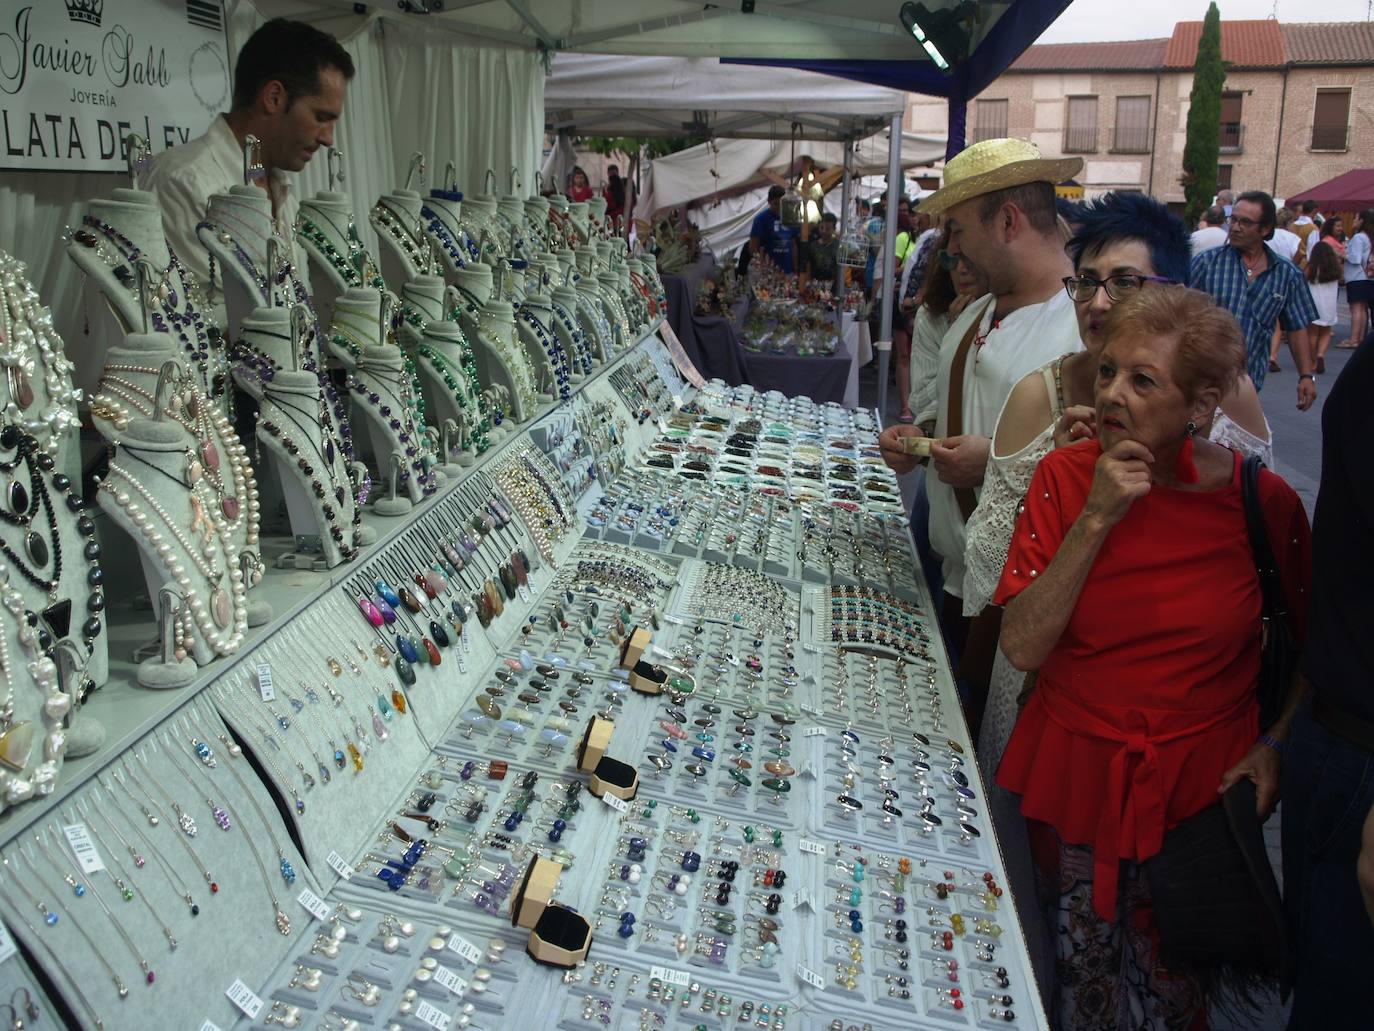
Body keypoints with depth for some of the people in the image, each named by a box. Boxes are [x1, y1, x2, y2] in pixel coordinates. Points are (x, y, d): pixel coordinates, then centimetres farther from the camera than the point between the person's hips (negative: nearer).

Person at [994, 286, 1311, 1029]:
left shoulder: (1262, 501, -11)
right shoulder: (1065, 478, -10)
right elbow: (1022, 647, -18)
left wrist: (1276, 743, -7)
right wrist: (1096, 520, -24)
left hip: (1205, 785, 0)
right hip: (1074, 775, 0)